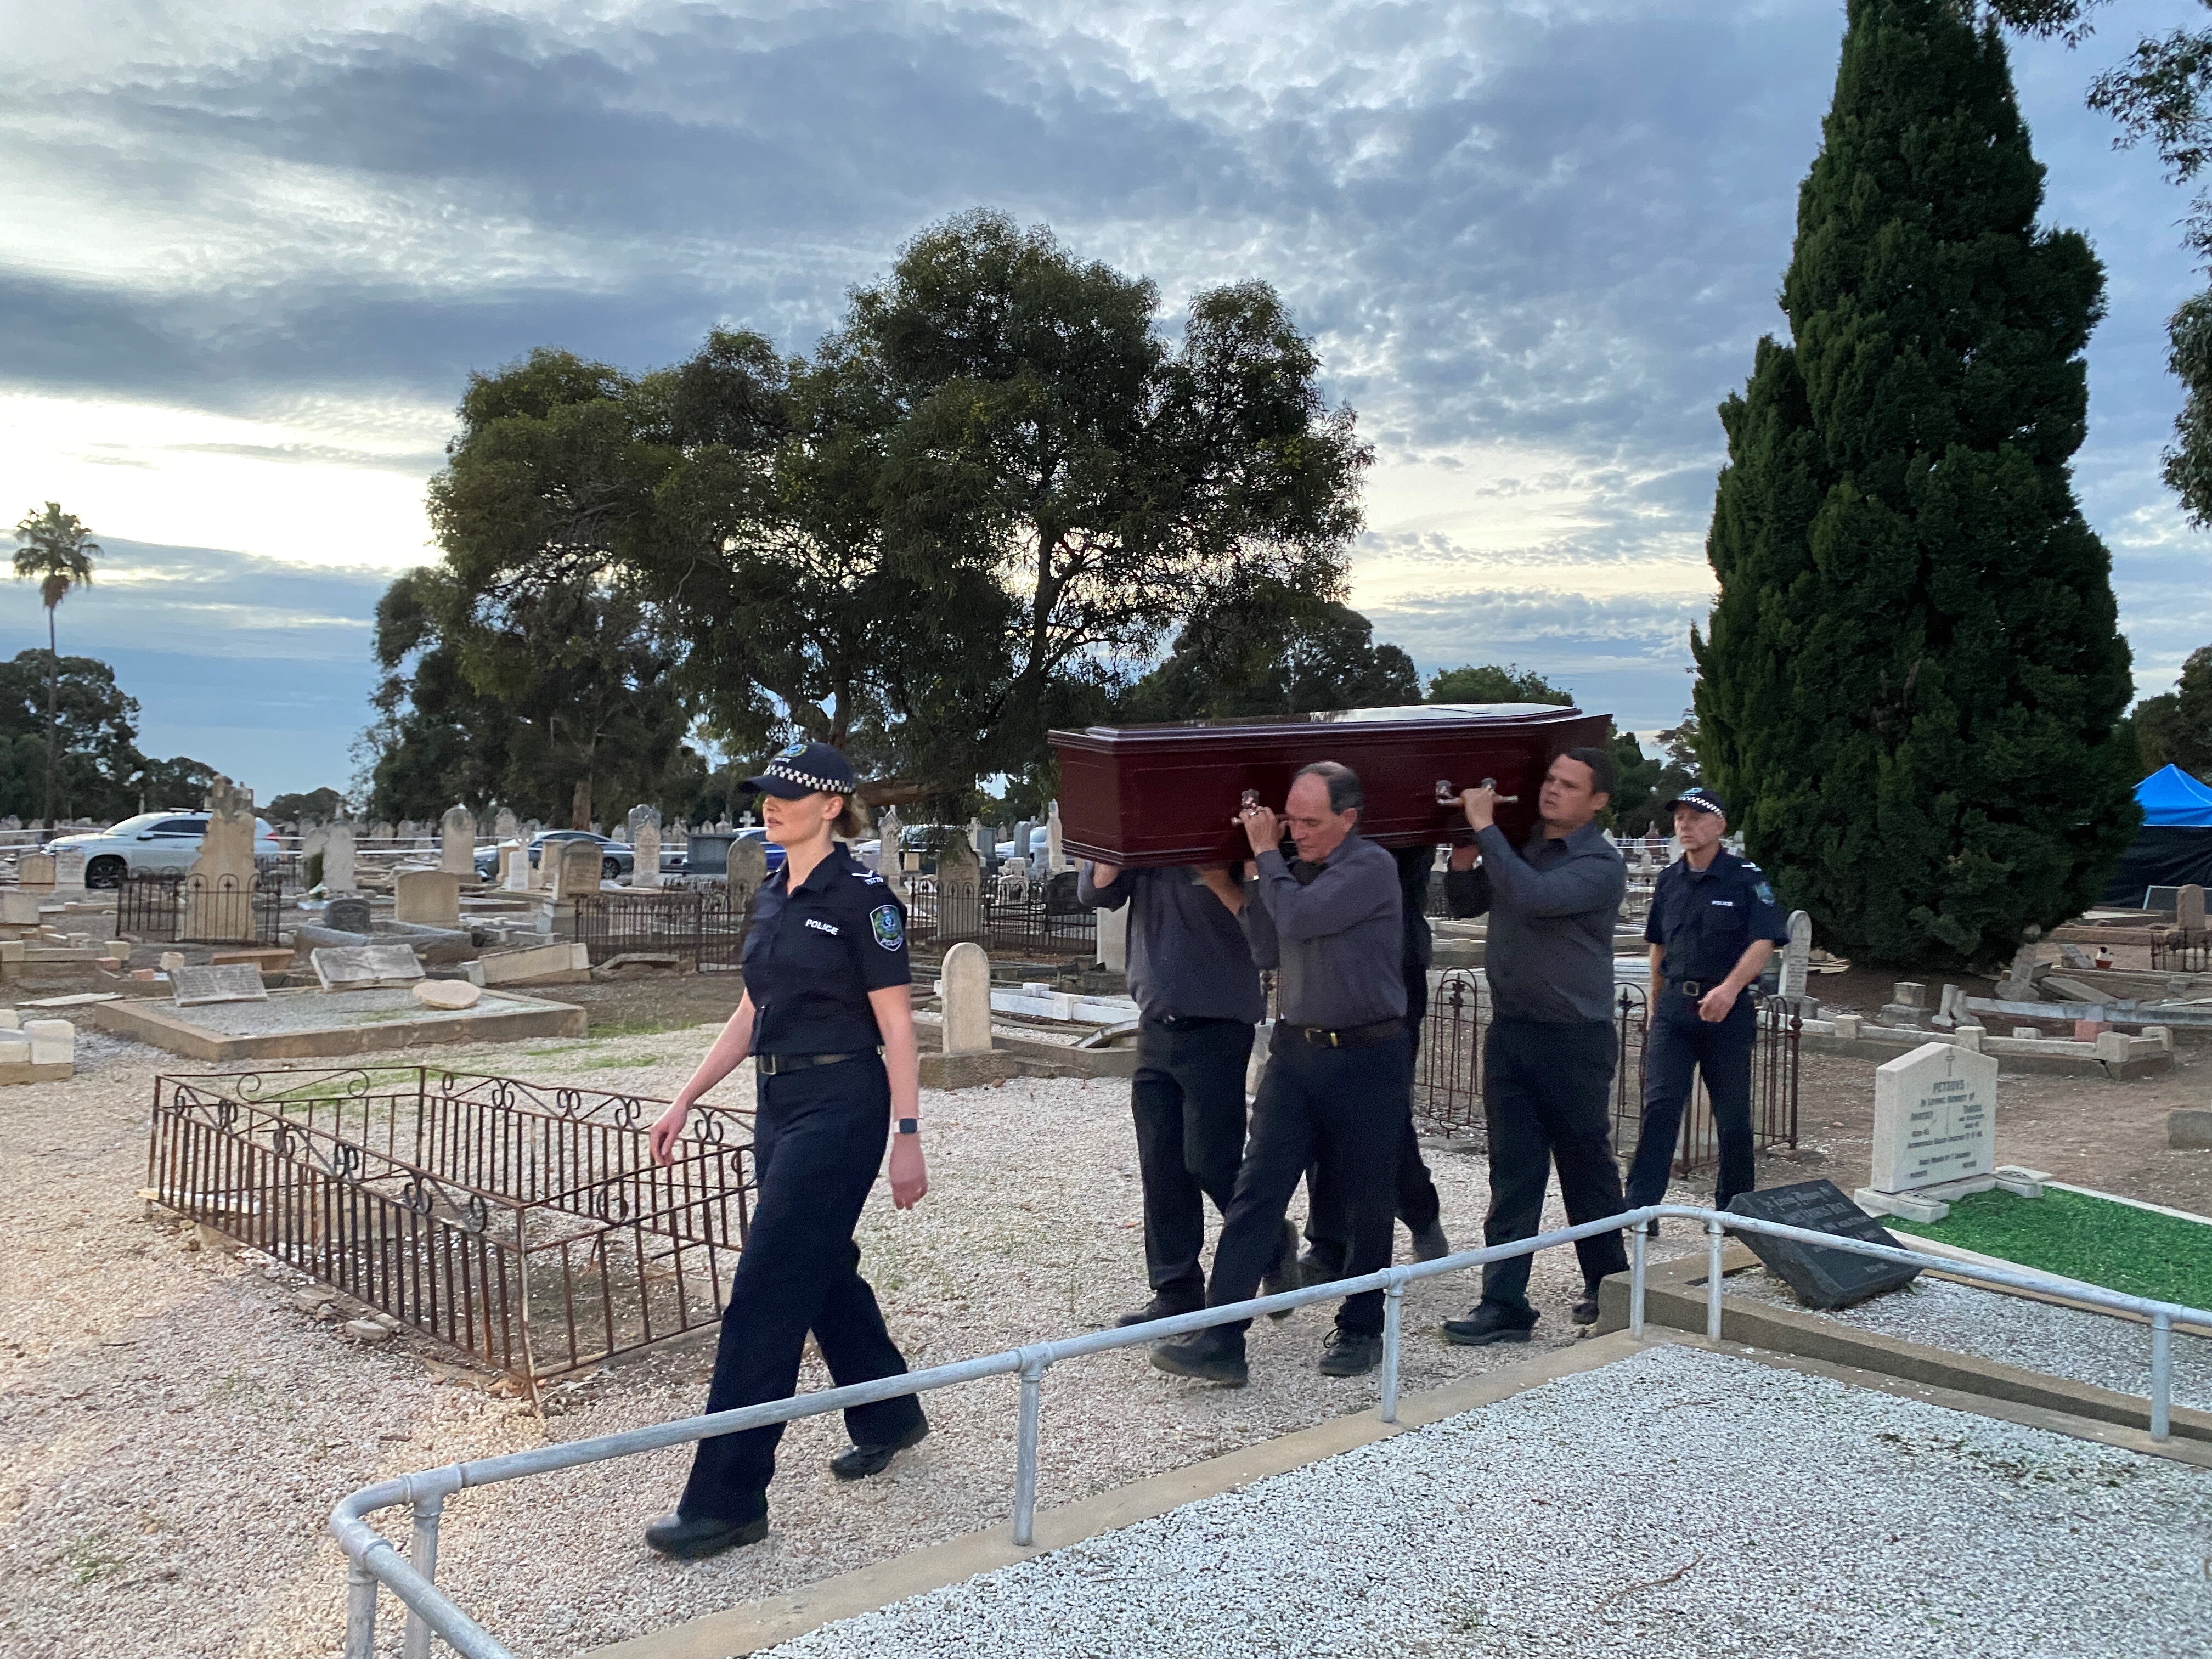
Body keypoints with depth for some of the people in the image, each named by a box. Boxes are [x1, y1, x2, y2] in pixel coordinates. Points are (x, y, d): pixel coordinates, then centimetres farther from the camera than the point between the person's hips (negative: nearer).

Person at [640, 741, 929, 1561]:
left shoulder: (861, 896, -12)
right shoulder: (772, 897, 11)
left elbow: (896, 1028, -12)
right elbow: (751, 1015, 17)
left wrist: (907, 1137, -15)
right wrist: (685, 1100, 14)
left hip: (841, 1107, -8)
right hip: (780, 1103, 9)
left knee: (765, 1293, -8)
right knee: (825, 1273, 18)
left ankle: (726, 1500, -1)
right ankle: (888, 1417, 39)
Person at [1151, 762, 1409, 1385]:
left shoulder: (1370, 867, -11)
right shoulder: (1298, 869, 12)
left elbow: (1298, 920, -21)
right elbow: (1269, 953, 14)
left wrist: (1267, 856, -6)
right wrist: (1259, 872, 6)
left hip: (1366, 1057, -6)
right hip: (1296, 1052, 6)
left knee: (1364, 1203, 7)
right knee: (1255, 1191, -3)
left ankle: (1359, 1330, 23)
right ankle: (1220, 1339, -5)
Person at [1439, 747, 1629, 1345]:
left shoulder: (1600, 864, -11)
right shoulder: (1521, 847, 11)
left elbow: (1533, 896, -28)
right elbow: (1465, 903, 19)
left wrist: (1486, 827, -21)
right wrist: (1465, 855, 1)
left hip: (1573, 1038, -5)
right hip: (1510, 1029, 6)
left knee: (1587, 1166, 9)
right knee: (1514, 1171, 3)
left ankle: (1608, 1284, 28)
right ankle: (1505, 1302, 4)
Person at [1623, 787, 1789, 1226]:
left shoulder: (1746, 879, -4)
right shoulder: (1670, 880, 11)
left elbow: (1764, 942, -13)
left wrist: (1730, 987, -27)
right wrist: (1656, 1004, 20)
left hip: (1728, 1008, -3)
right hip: (1674, 1006, 3)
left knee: (1732, 1113, 7)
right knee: (1659, 1104, -6)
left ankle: (1733, 1204, 21)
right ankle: (1640, 1205, -7)